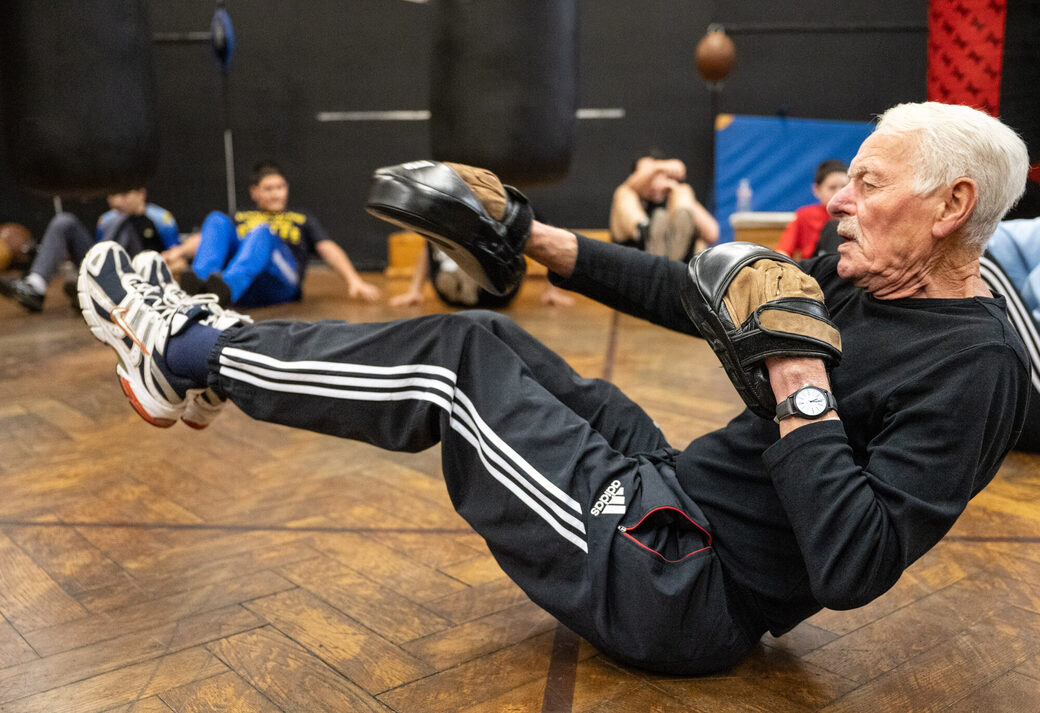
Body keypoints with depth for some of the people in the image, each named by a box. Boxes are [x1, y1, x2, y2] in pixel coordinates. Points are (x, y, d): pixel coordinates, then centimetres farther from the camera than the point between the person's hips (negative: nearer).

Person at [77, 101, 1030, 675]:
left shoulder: (974, 367, -18)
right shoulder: (859, 279, 7)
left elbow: (854, 569, -27)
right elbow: (691, 295, 10)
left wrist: (801, 381, -26)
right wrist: (530, 238, 8)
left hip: (689, 595, -8)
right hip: (673, 490, 8)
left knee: (458, 360, -13)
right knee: (481, 342, 6)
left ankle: (187, 353, 4)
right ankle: (210, 349, 15)